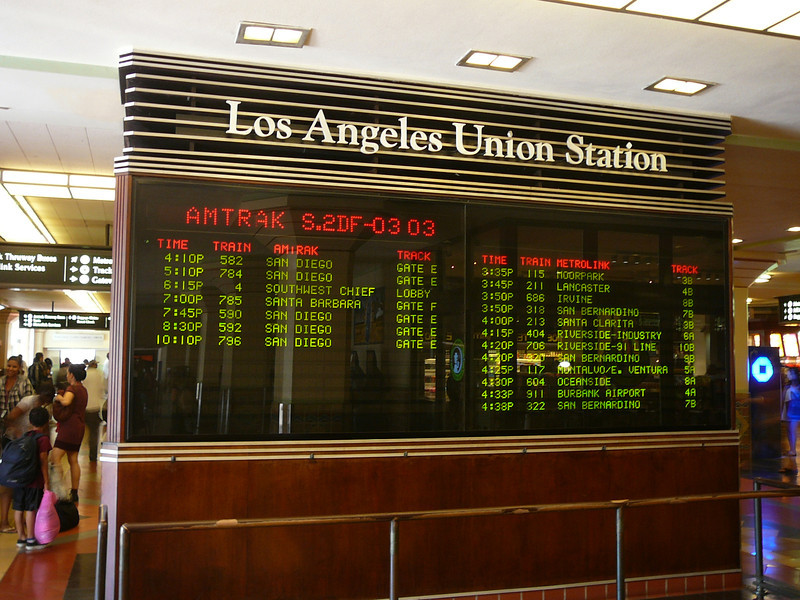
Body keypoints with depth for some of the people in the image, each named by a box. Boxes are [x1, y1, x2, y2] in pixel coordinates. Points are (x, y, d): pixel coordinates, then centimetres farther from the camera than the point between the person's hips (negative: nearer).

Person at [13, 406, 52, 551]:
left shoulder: (25, 435, 10)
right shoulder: (43, 438, -10)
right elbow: (43, 462, -13)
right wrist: (46, 482, -10)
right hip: (34, 481, -6)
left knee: (19, 509, 11)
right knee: (31, 509, -1)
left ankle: (21, 537, 21)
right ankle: (31, 540, 5)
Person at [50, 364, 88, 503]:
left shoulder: (72, 388, -12)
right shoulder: (82, 389, 17)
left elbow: (66, 402, -33)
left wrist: (59, 397, -12)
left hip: (70, 426, -10)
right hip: (79, 426, 10)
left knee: (55, 458, -11)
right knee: (73, 460, 12)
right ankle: (74, 492, 14)